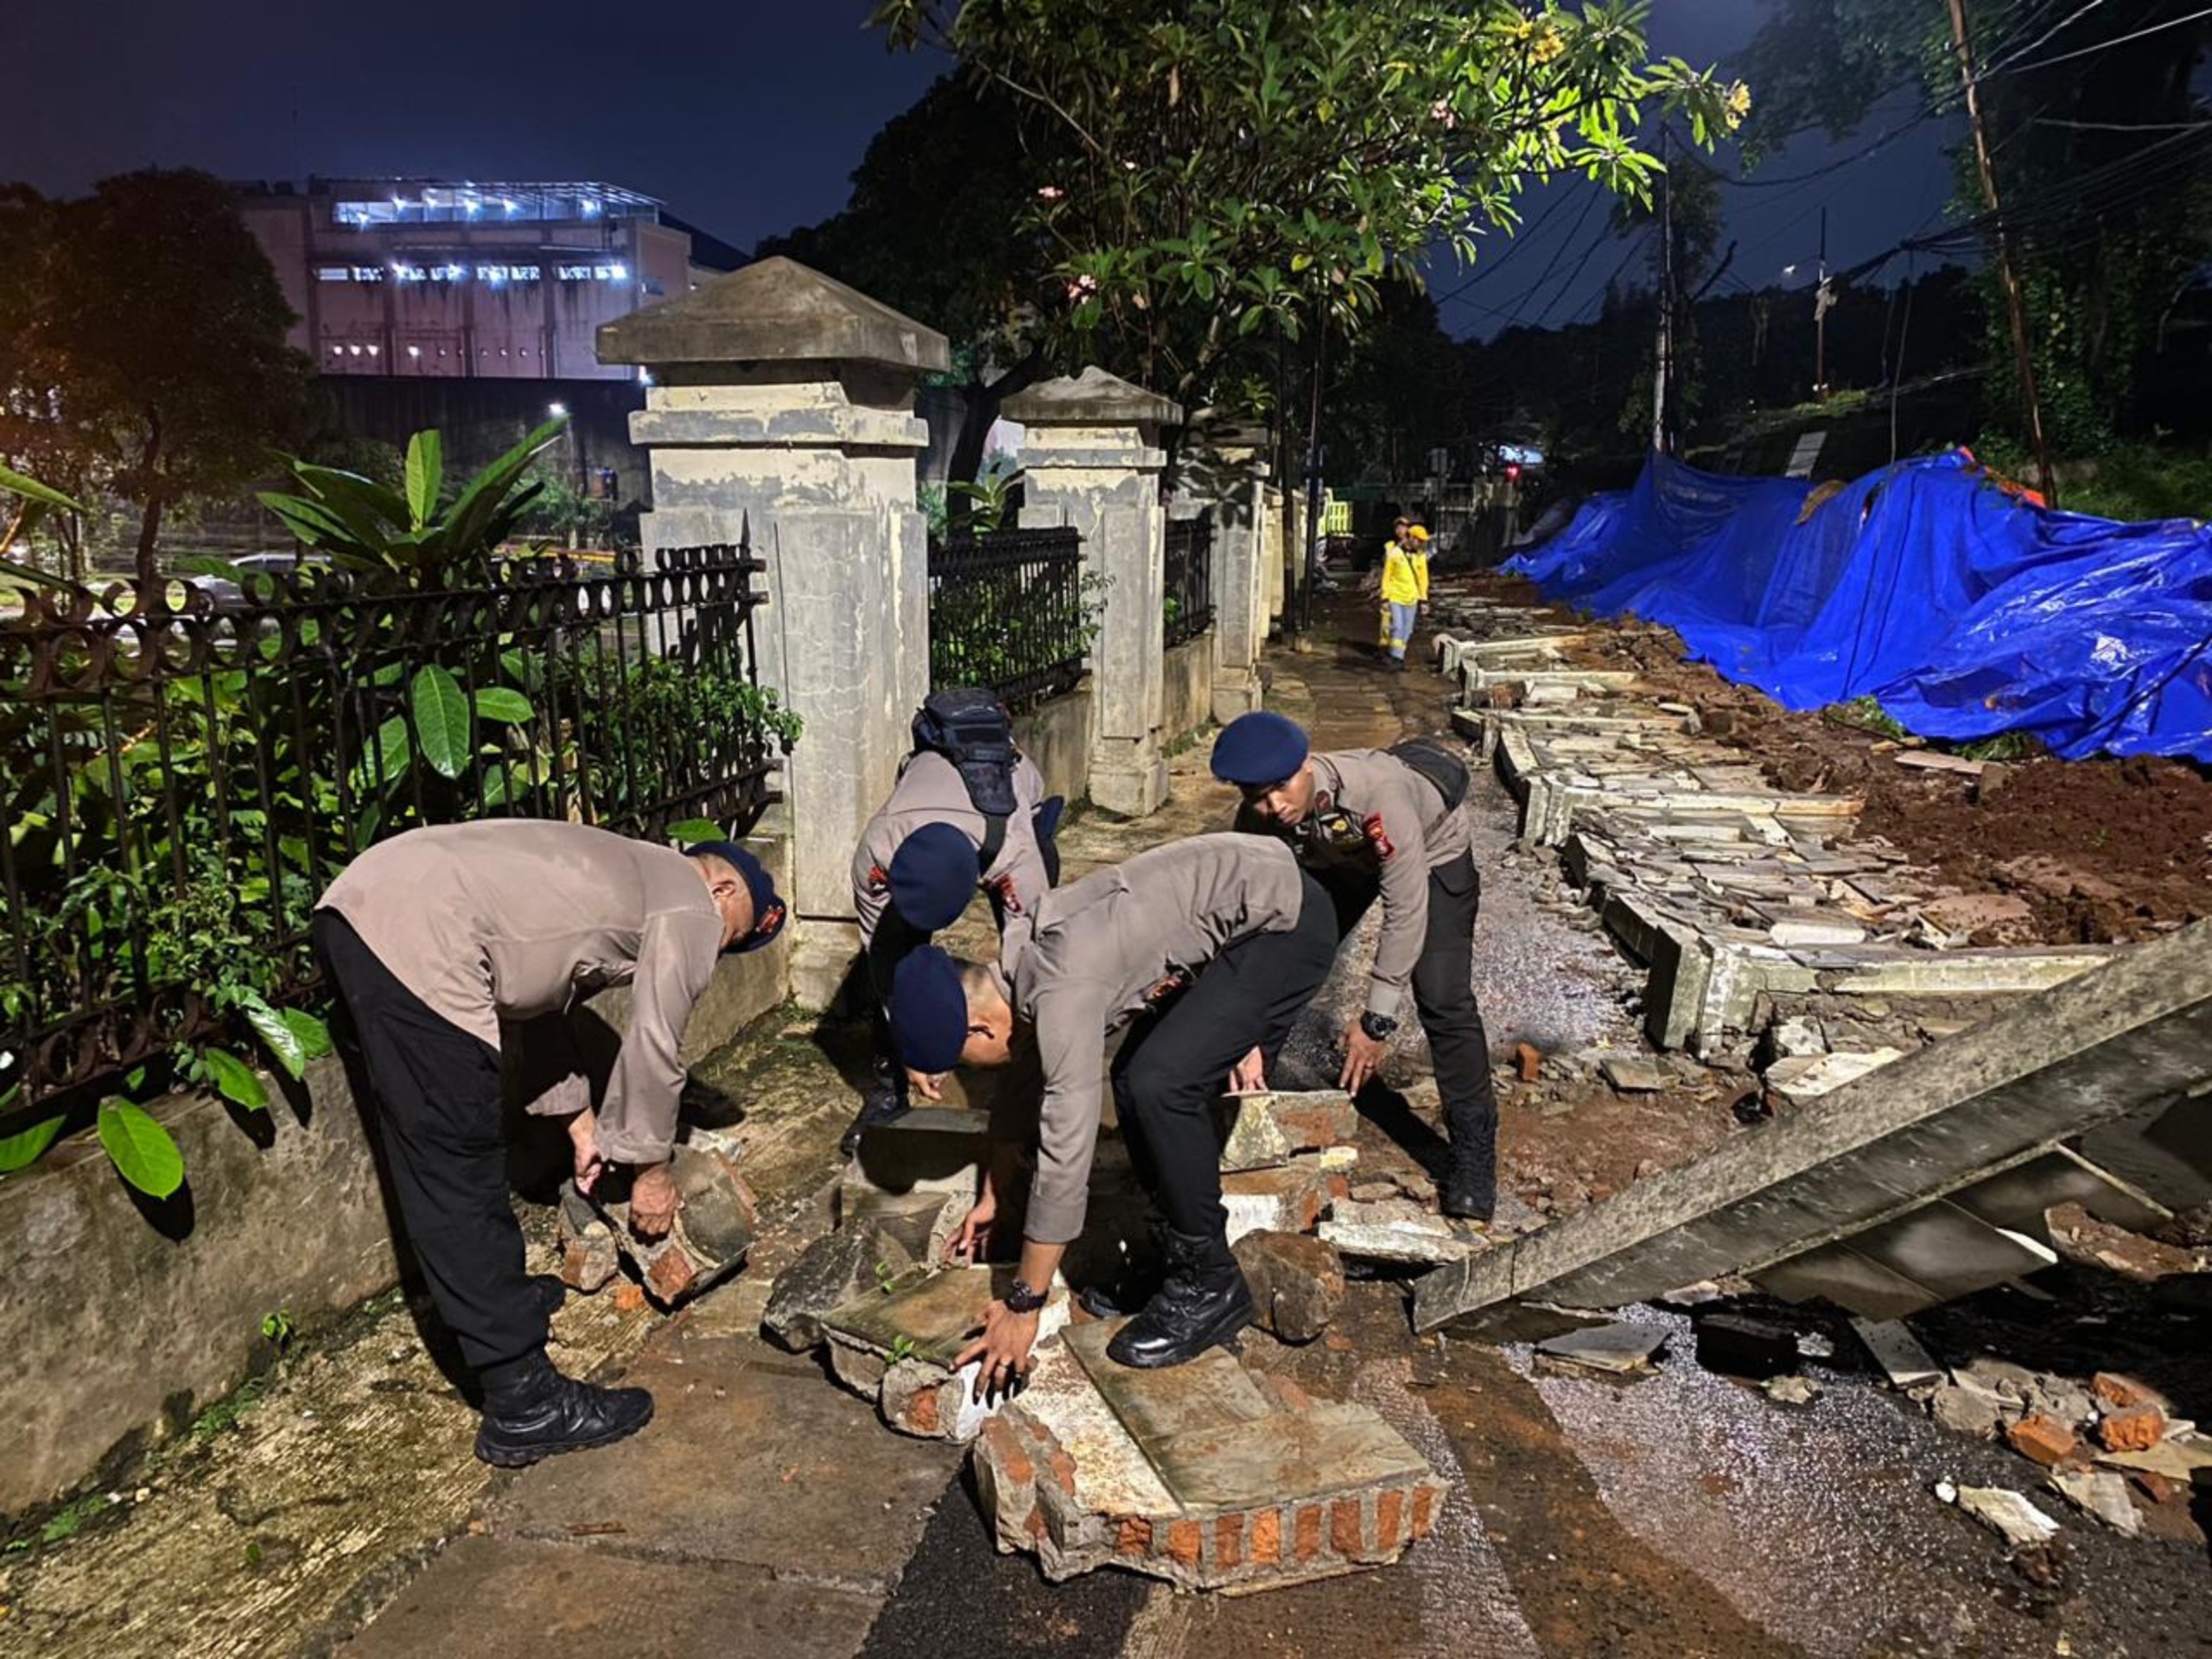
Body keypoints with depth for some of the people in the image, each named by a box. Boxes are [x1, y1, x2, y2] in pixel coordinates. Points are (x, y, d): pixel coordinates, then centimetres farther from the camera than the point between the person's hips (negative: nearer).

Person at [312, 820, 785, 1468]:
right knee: (462, 1179, -5)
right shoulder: (691, 906, 6)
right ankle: (524, 1405, 3)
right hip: (418, 935, -10)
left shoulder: (626, 874, 31)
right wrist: (650, 1168, 17)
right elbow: (654, 1050, 4)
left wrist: (581, 1121, 32)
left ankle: (494, 1297, 40)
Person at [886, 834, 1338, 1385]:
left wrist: (1022, 1306, -16)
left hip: (1285, 918, -10)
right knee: (1135, 1079, 7)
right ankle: (1178, 1251, 20)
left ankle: (1208, 1287, -2)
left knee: (1159, 1086, -17)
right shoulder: (1020, 964, 2)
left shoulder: (1062, 993, -26)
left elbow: (1065, 1152, -24)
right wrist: (993, 1195, 28)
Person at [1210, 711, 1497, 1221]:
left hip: (1432, 855, -4)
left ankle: (1473, 1153, -3)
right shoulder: (1257, 820, -28)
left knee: (1443, 1000, -16)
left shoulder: (1379, 791, -44)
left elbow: (1406, 909, -38)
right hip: (1340, 860, 5)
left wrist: (1377, 1020, -35)